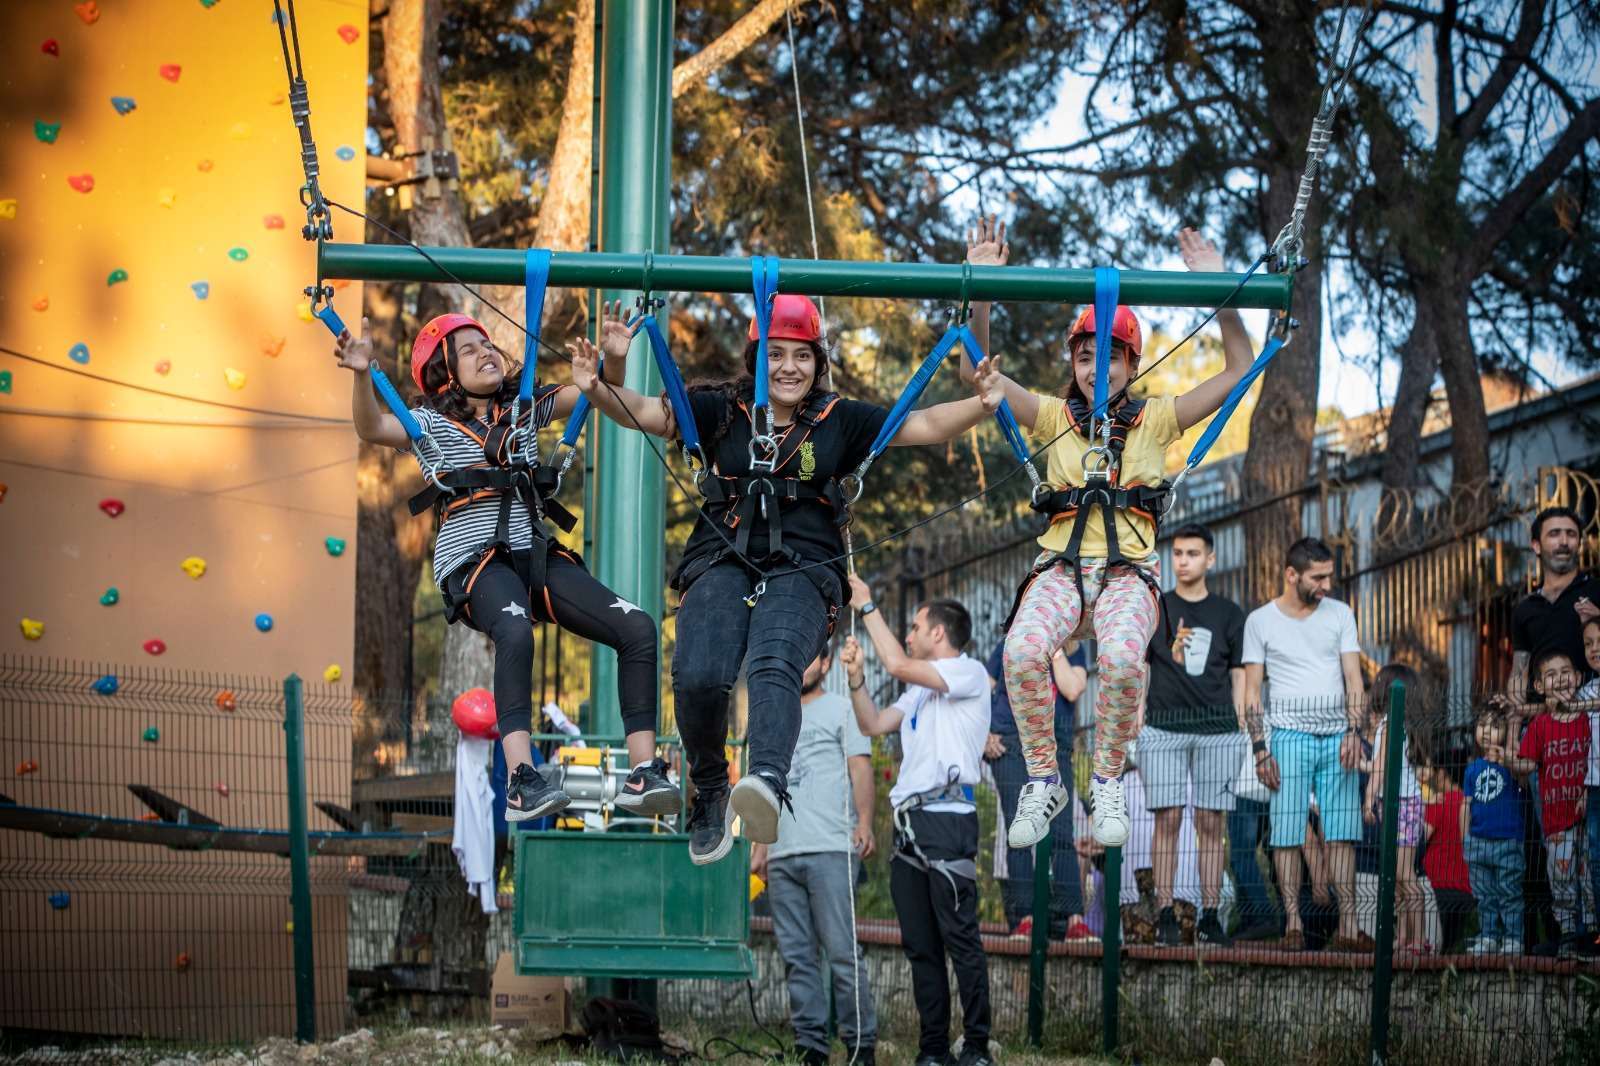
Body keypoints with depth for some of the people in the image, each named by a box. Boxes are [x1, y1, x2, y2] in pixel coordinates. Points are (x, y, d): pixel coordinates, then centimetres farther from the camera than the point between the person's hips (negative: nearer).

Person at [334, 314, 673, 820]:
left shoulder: (525, 408, 17)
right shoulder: (433, 422, 4)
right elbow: (372, 429, -14)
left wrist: (614, 359, -10)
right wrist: (362, 375, -33)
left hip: (538, 556, 6)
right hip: (473, 560, -5)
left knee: (638, 628, -12)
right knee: (515, 631, -39)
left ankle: (642, 773, -11)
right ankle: (520, 782, -46)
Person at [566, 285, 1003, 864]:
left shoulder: (840, 420, 15)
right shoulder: (722, 411, 14)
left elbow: (923, 425, 12)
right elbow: (648, 413, 5)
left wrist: (982, 405, -5)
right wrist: (598, 390, -14)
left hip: (803, 571, -1)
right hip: (721, 562, 1)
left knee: (774, 668, -32)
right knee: (698, 677, -25)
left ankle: (767, 782, -58)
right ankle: (710, 791, 1)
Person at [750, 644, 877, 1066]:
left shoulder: (842, 709, 7)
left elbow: (860, 769, -3)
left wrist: (864, 823, -17)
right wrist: (759, 847, 16)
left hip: (830, 851, -6)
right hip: (782, 855, 6)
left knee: (842, 952, -9)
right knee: (796, 956, 3)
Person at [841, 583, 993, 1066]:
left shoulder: (969, 673, -2)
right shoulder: (919, 692, 26)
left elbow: (898, 664, -13)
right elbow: (873, 724, 21)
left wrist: (867, 606, -5)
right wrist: (856, 677, 8)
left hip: (947, 818, -9)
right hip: (908, 823, 9)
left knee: (960, 940, -11)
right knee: (920, 945, 7)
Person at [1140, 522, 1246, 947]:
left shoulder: (1228, 613, 12)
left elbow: (1238, 674, 14)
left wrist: (1241, 730, 7)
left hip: (1217, 728, 1)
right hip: (1164, 726, -1)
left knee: (1211, 823, 0)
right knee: (1167, 820, -5)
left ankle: (1210, 916, 3)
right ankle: (1165, 915, -3)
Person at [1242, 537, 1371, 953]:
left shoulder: (1340, 614, 11)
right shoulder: (1260, 621, 4)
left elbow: (1353, 679, 7)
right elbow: (1252, 691, 3)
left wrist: (1354, 732, -7)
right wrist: (1260, 749, -4)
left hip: (1337, 735, 2)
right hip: (1289, 734, -2)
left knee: (1342, 833, -2)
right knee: (1287, 833, -4)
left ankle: (1348, 926, -2)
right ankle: (1293, 925, -1)